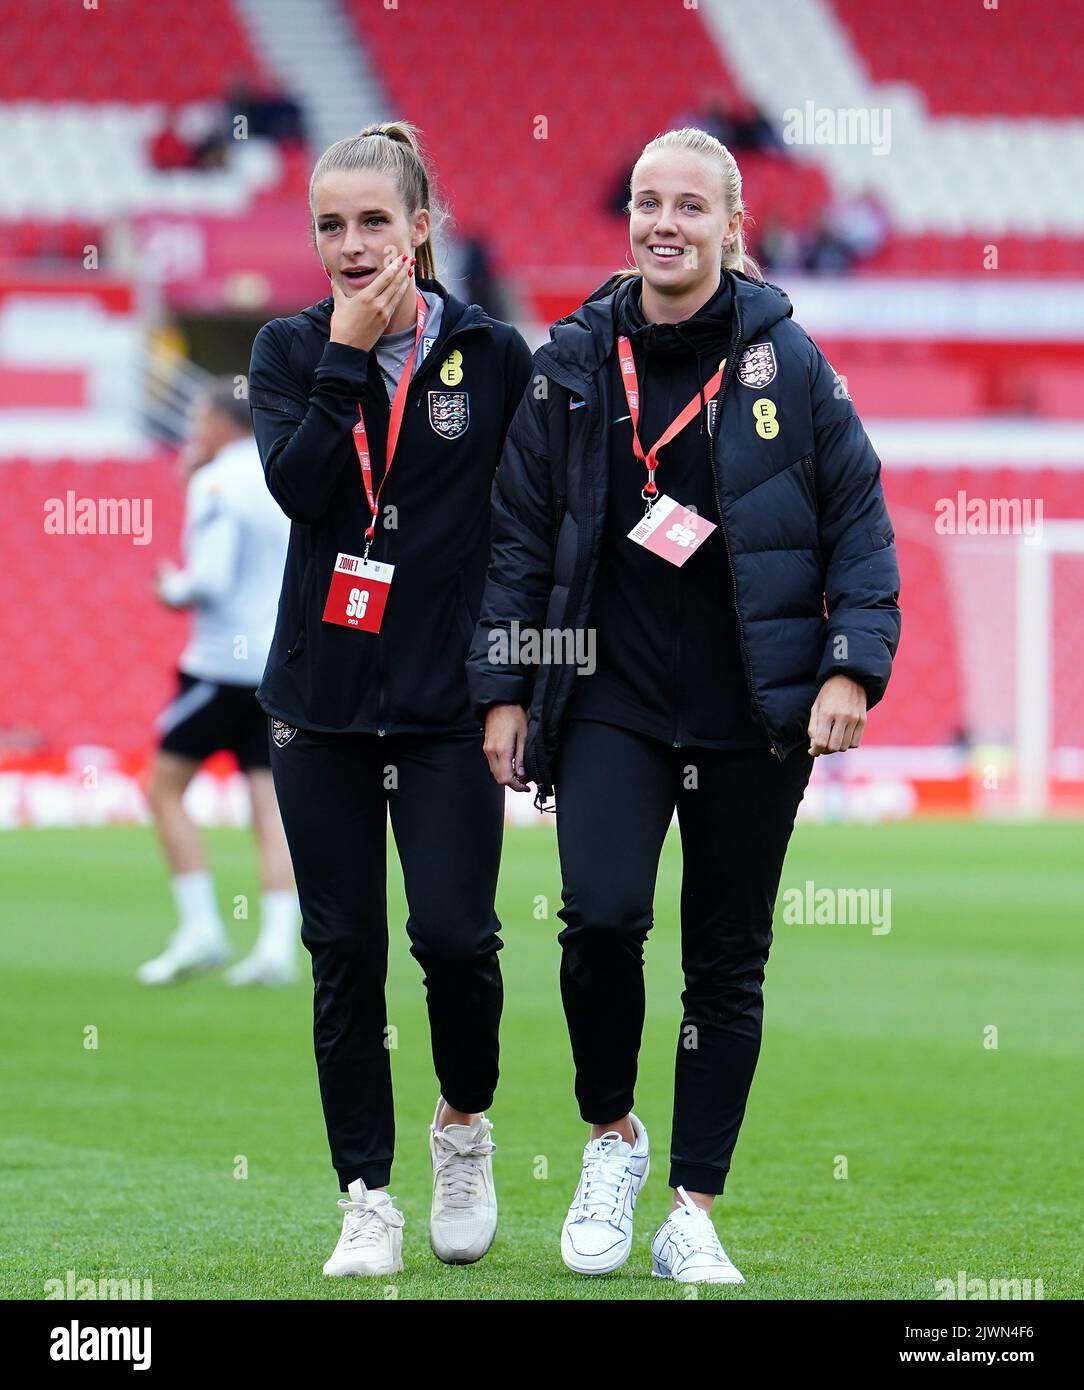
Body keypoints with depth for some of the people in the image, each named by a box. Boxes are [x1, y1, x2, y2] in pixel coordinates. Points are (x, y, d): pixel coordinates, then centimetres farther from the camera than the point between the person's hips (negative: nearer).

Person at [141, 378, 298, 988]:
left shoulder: (217, 484, -10)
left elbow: (210, 579, -19)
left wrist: (172, 590, 2)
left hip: (225, 660, -7)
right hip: (287, 663, 7)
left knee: (166, 789, 4)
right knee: (271, 806, 3)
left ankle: (201, 929, -3)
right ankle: (278, 944, -8)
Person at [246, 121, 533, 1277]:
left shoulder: (493, 355, 0)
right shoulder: (290, 352, 4)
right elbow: (299, 486, -12)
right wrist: (348, 356, -15)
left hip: (449, 703, -2)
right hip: (321, 701, 2)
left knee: (454, 934, -11)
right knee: (345, 954, 2)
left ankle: (464, 1125, 18)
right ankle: (366, 1200, 10)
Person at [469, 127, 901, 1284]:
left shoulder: (788, 364, 0)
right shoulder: (570, 365, 4)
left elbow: (860, 523, 3)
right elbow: (519, 536, 8)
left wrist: (851, 666, -7)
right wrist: (504, 690, 4)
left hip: (753, 715, 0)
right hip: (611, 701, 0)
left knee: (728, 961, 4)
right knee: (602, 914, -20)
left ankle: (693, 1218, 13)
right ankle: (611, 1134, 6)